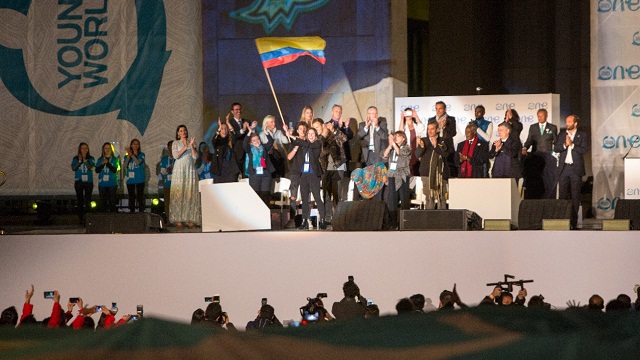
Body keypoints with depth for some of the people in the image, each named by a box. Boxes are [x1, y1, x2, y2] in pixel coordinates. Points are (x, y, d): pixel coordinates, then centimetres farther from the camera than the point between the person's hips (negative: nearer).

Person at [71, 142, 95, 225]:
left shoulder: (91, 158, 3)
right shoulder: (75, 159, 5)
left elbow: (90, 167, -13)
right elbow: (73, 168, -8)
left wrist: (85, 159, -19)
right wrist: (80, 161, -17)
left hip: (88, 182, -1)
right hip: (78, 182, 1)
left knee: (88, 201, -5)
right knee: (79, 201, 3)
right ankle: (81, 220, 7)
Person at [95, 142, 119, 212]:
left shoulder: (115, 159, 5)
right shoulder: (100, 159, 12)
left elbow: (115, 170, -7)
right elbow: (97, 170, 3)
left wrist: (107, 163, -16)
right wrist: (102, 164, -13)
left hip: (112, 183, -2)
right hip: (102, 184, 2)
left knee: (112, 201, -7)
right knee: (103, 202, 3)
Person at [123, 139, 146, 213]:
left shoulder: (141, 155, 4)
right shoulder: (127, 156, 11)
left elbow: (138, 162, -16)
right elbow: (125, 166, -6)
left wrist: (131, 154, -25)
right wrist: (128, 156, -19)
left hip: (139, 180, -3)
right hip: (130, 180, 3)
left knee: (140, 197, -6)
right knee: (131, 198, 6)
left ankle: (141, 212, -6)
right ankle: (131, 212, 9)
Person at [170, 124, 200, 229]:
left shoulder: (191, 142, 14)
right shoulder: (175, 143, 9)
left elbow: (195, 156, 3)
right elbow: (176, 155, -6)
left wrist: (192, 146, -9)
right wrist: (185, 147, -12)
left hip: (190, 170, 2)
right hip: (179, 170, -2)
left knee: (190, 193, -3)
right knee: (178, 193, -8)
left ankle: (190, 220, -5)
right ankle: (178, 220, -10)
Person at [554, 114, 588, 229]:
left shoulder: (582, 135, 2)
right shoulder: (562, 134, 12)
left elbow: (584, 150, -9)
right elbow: (556, 148, 4)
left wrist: (572, 144, -13)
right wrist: (565, 145, -12)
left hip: (576, 168, -3)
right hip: (564, 168, 3)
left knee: (575, 196, -1)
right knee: (563, 195, 1)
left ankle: (574, 222, 2)